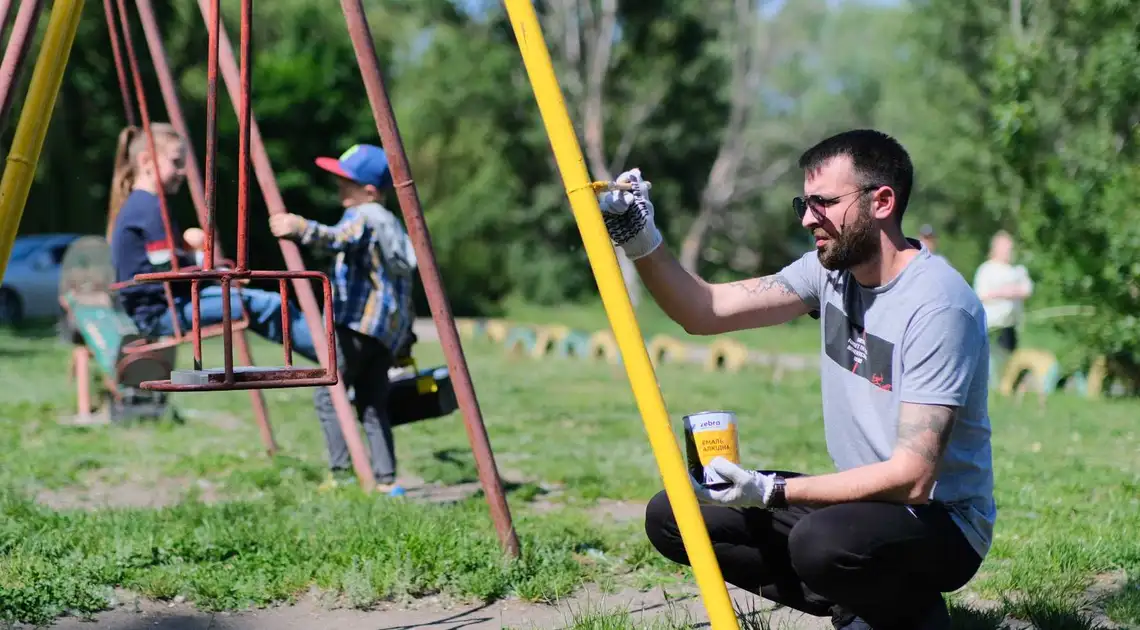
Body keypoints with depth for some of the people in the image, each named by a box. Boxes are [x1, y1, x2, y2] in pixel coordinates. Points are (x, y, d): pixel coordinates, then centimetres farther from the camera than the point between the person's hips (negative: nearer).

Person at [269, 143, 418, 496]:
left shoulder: (363, 217, -5)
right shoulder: (391, 223, 24)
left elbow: (338, 239, -28)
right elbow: (405, 273, 27)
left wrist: (300, 228, -42)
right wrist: (404, 338, 31)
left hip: (361, 323, -9)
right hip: (390, 329, 9)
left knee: (328, 395, -6)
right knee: (372, 406, 10)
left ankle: (341, 475, -13)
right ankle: (386, 481, 5)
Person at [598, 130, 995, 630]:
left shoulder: (939, 304, -23)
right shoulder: (832, 270, 1)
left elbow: (911, 478, -28)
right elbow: (705, 310, 0)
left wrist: (770, 491, -31)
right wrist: (641, 241, -16)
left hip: (940, 520, -7)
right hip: (861, 499, 8)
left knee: (823, 541, -39)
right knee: (672, 517, -4)